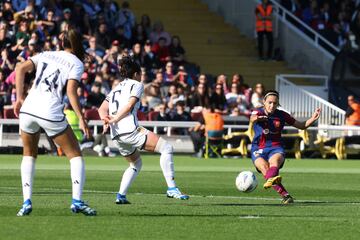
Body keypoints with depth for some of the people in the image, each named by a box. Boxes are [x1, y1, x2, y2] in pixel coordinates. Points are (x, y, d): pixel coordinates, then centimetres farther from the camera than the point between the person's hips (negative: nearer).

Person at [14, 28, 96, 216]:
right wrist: (81, 119, -7)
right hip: (51, 113, -4)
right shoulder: (76, 64, 7)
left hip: (28, 108, 4)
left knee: (29, 154, 21)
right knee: (75, 154, 9)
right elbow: (71, 91, -8)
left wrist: (20, 98, 8)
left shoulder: (45, 55, 18)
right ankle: (77, 201, -5)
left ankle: (26, 202, 7)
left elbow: (20, 69, 6)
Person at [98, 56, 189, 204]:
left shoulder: (116, 89, 27)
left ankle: (121, 195, 12)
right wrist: (113, 120, -11)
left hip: (116, 135, 8)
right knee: (166, 148, -5)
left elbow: (102, 109, 16)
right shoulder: (136, 85, 6)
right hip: (130, 130, -8)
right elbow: (129, 105, -10)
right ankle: (171, 188, -13)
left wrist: (106, 119, -2)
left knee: (136, 163, 26)